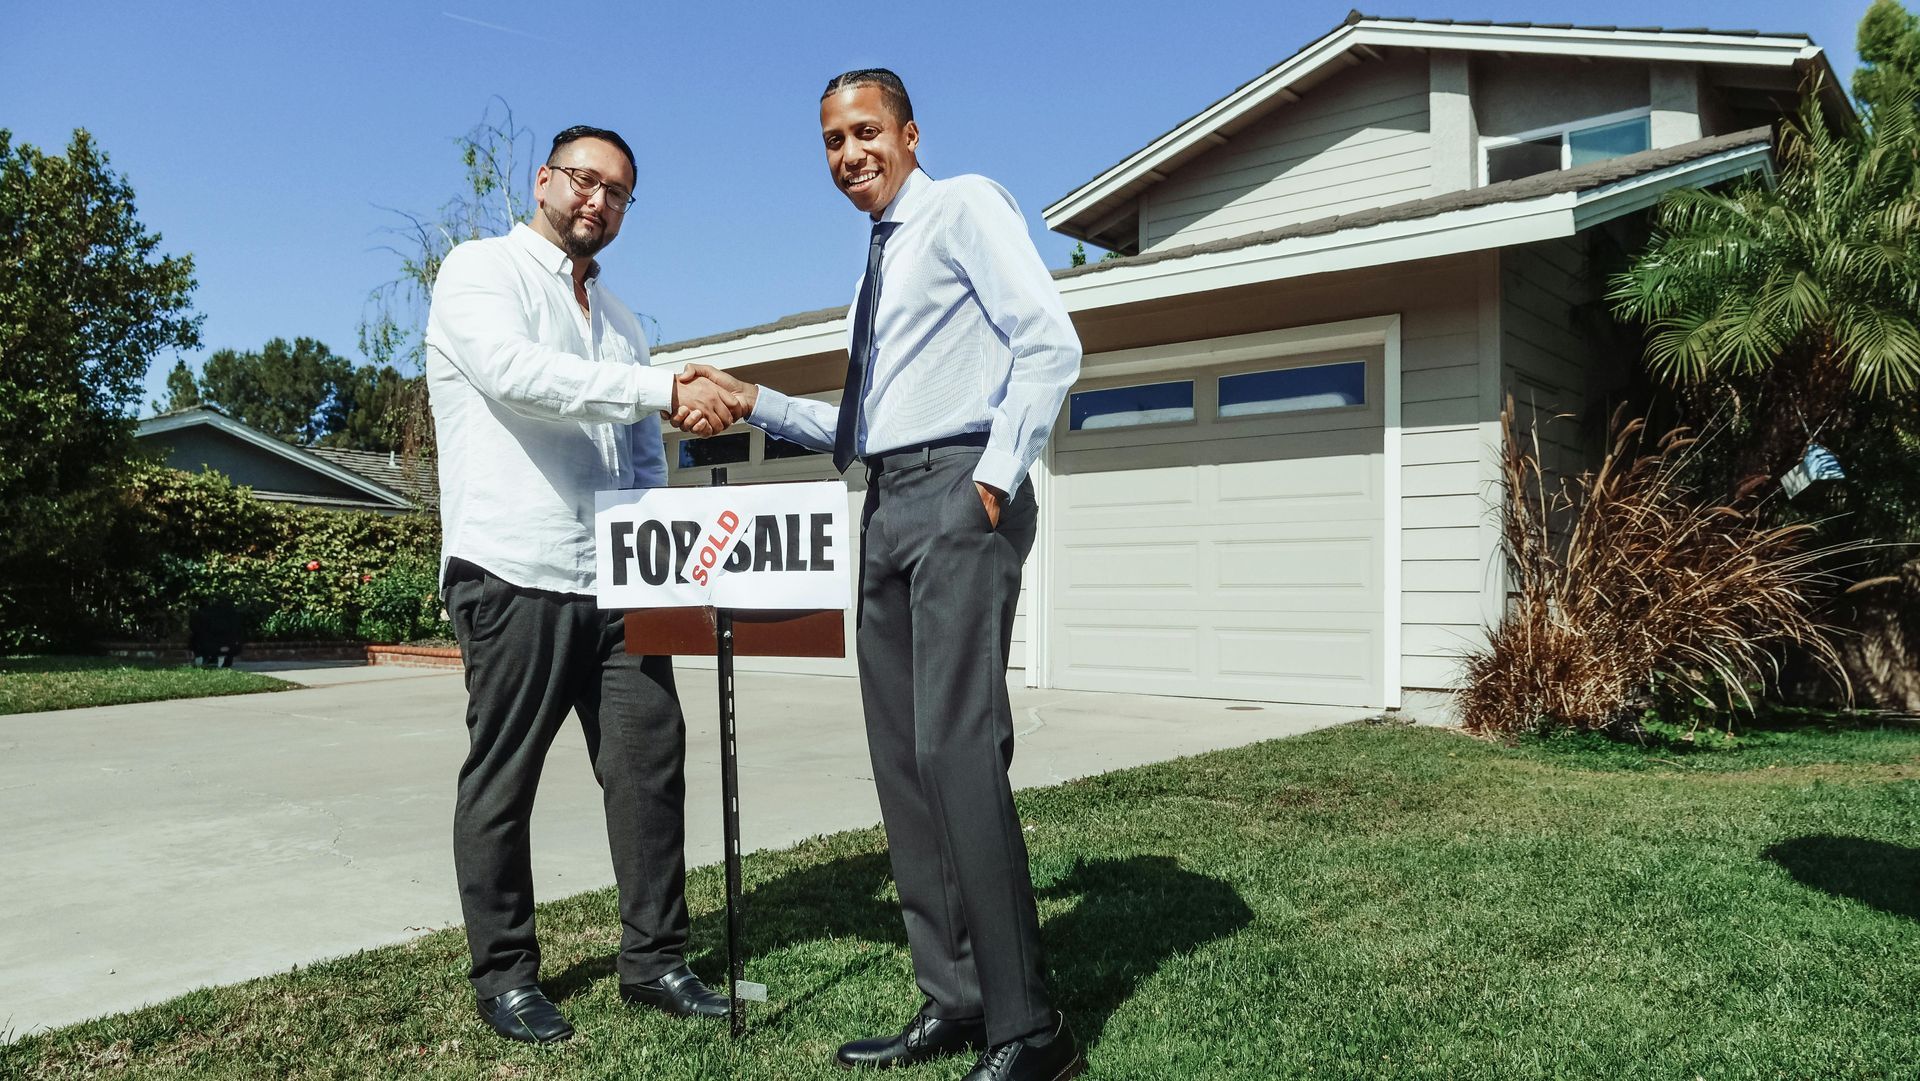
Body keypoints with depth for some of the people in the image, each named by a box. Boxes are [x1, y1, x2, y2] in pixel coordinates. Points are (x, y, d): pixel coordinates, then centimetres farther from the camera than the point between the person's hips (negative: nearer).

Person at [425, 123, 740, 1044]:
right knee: (502, 779, 3)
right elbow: (516, 370, -19)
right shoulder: (481, 270, 2)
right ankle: (504, 975, 17)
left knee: (651, 759, 3)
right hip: (514, 573, -6)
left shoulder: (618, 319, 22)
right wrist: (665, 389, -26)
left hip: (613, 578, 6)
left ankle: (653, 958, 15)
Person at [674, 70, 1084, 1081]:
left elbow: (1050, 340, -11)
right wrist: (752, 401, 17)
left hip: (958, 490, -9)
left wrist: (996, 478, -16)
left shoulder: (964, 204, 2)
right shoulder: (877, 269, 26)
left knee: (957, 746, -17)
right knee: (900, 756, 5)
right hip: (889, 505, 9)